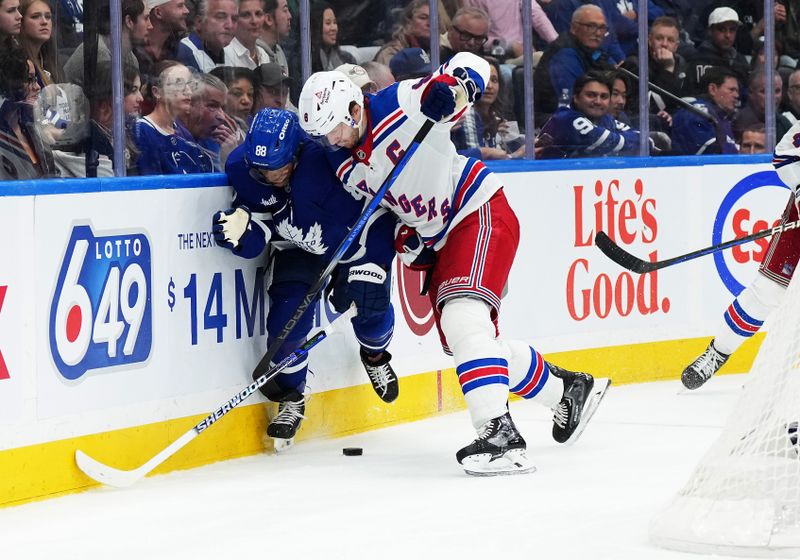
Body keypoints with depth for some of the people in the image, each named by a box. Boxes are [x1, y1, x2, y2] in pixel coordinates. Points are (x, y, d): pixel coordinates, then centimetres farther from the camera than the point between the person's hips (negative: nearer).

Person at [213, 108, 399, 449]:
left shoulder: (325, 162, -40)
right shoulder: (242, 166, -24)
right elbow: (255, 241, -18)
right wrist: (239, 229, -38)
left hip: (360, 229, -3)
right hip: (299, 243, 3)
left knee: (369, 305, -15)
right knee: (287, 313, -14)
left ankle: (375, 356, 24)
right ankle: (290, 398, 9)